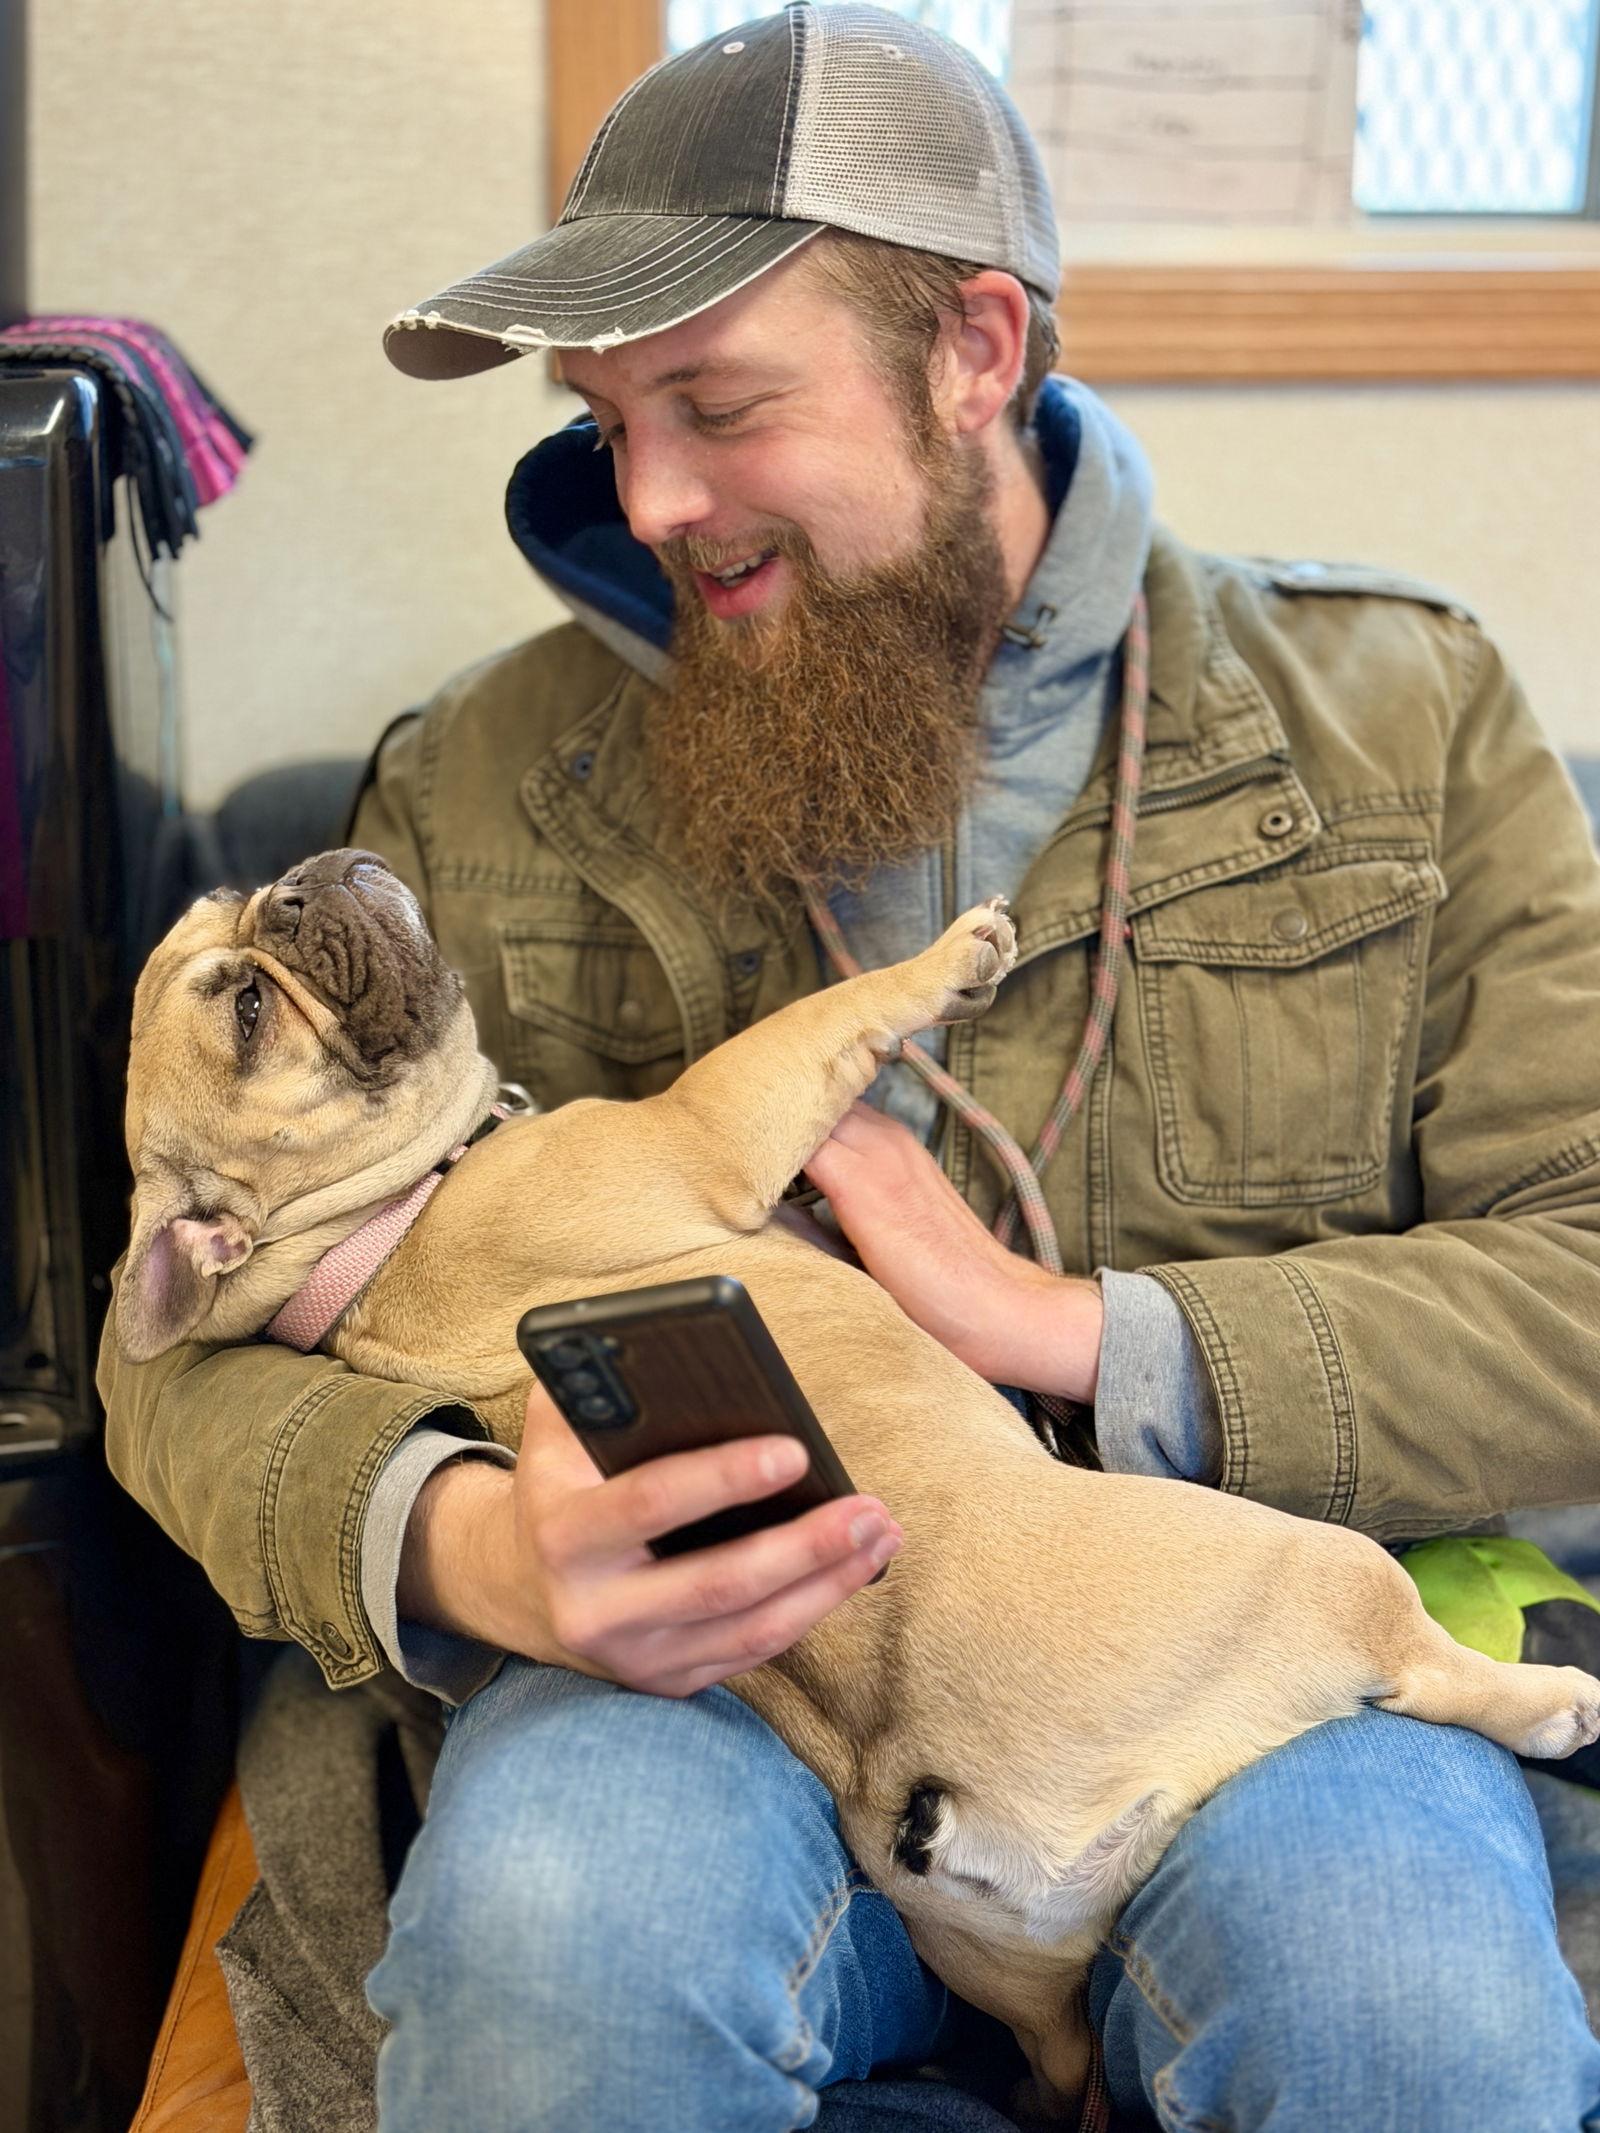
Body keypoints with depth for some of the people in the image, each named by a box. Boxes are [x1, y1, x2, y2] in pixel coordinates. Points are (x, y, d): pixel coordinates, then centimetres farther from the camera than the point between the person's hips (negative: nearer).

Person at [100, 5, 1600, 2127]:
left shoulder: (1395, 709, 6)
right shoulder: (491, 775, 7)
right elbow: (201, 1331, 4)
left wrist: (1089, 1332, -13)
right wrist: (447, 1538, -19)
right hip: (686, 1657, 1)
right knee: (555, 1930, -33)